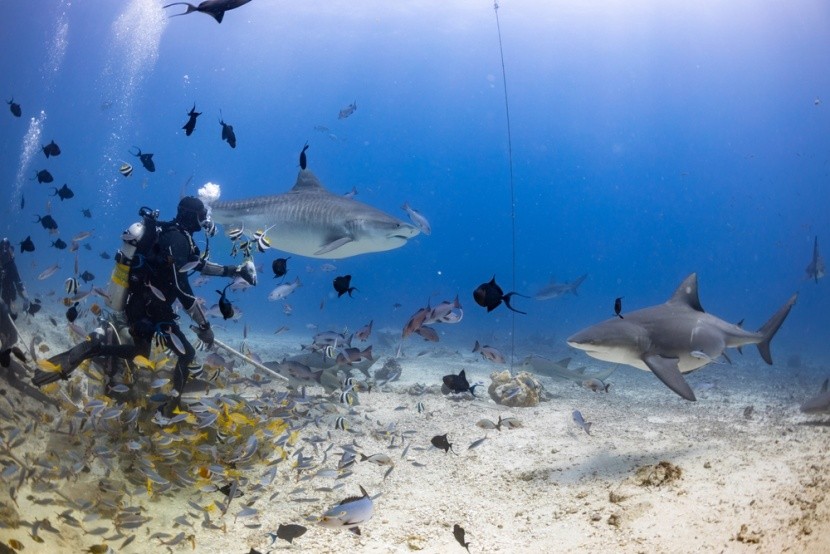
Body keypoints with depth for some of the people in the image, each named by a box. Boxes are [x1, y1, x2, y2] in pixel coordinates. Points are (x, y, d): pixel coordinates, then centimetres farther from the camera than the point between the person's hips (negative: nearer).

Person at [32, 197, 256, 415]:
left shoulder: (176, 235, 11)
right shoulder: (178, 238, -20)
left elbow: (201, 264, 25)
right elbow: (182, 288, -26)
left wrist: (234, 270, 21)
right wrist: (204, 326, -21)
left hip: (139, 305, 10)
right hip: (151, 308, -10)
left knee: (141, 353, 25)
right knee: (187, 355, 3)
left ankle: (95, 347, 1)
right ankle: (171, 408, 6)